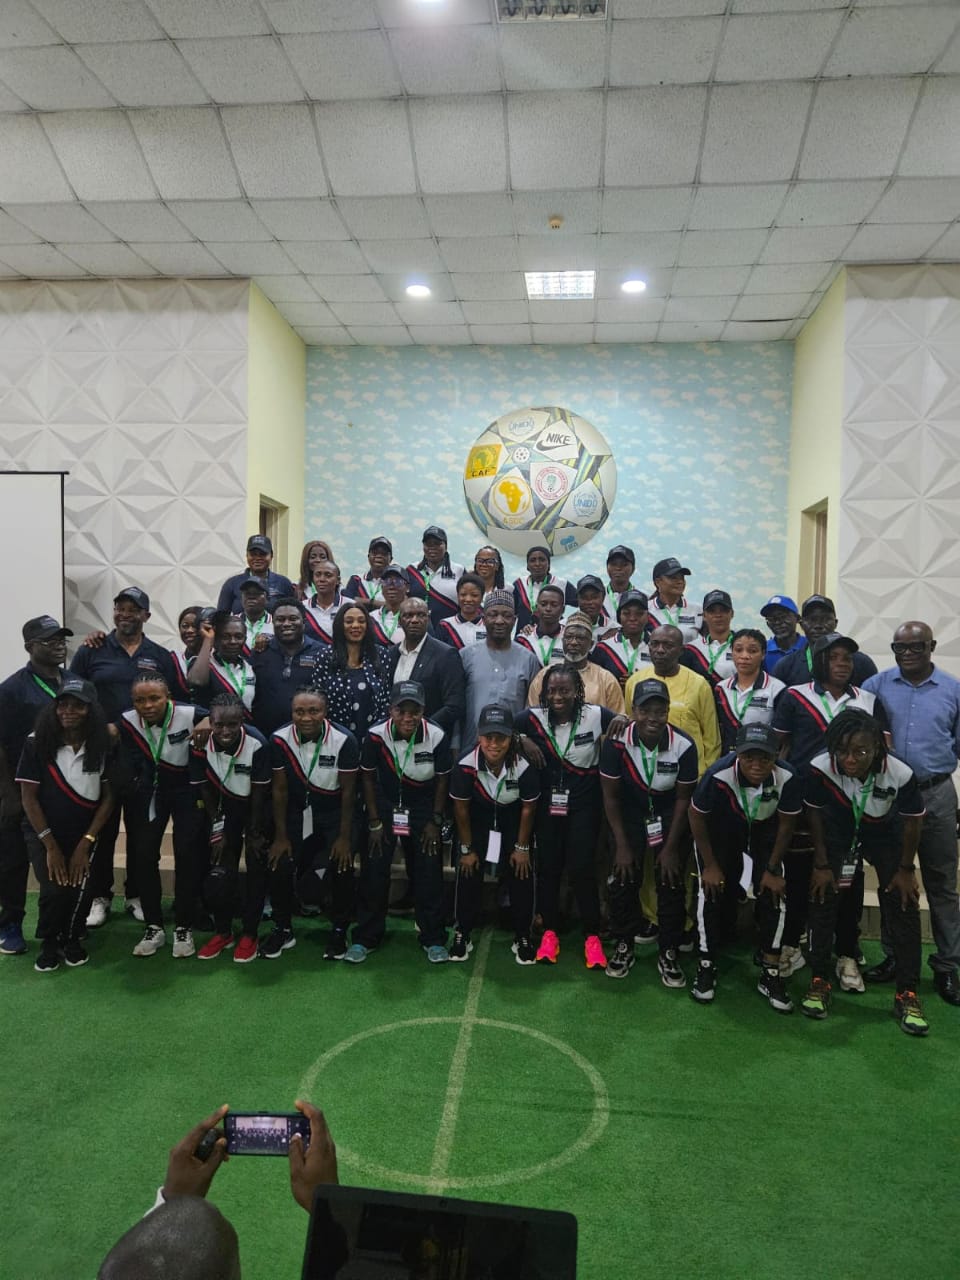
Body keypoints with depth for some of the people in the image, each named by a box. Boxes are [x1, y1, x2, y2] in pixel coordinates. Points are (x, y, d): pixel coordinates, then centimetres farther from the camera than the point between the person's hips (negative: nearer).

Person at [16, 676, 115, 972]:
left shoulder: (102, 745, -9)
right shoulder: (37, 743, -12)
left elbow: (108, 797, -4)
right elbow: (28, 797, -8)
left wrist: (85, 844, -10)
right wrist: (51, 846, -10)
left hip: (84, 834, 1)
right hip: (44, 833, -1)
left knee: (79, 889, -15)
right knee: (54, 889, -17)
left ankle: (72, 939, 16)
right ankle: (49, 943, 13)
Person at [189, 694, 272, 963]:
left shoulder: (257, 744, -32)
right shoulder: (200, 745, -23)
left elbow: (259, 793, -19)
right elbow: (205, 789, -9)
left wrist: (254, 833, -10)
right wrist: (217, 830, -7)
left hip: (255, 808, -2)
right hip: (225, 807, 3)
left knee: (256, 868, -2)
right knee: (220, 871, 1)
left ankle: (249, 934, 12)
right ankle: (222, 932, 20)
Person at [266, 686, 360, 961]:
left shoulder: (343, 740, -23)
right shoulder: (280, 740, -16)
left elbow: (348, 791, -14)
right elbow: (280, 789, -6)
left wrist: (344, 836, -12)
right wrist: (281, 836, -4)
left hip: (333, 813, -2)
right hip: (296, 812, 3)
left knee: (341, 866, -20)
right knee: (277, 866, -11)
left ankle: (339, 931, 4)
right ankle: (283, 929, 14)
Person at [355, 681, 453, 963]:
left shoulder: (437, 737, -21)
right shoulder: (376, 736, -21)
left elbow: (442, 780, -5)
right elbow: (368, 778, -6)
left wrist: (435, 821, -3)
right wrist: (374, 822, -4)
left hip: (423, 809, 0)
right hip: (384, 806, 0)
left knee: (429, 871, -1)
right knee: (374, 870, -2)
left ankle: (434, 939, 15)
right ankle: (365, 937, 14)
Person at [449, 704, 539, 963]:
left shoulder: (524, 767, -31)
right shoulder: (465, 765, -30)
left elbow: (528, 809, -14)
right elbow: (461, 808, -14)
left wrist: (522, 847, -5)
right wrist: (466, 849, -6)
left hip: (513, 823, 0)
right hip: (477, 821, 0)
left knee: (521, 878, -2)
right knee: (468, 876, -2)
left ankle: (522, 937, 17)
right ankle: (462, 935, 17)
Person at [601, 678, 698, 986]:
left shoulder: (684, 746, -23)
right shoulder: (616, 743, -23)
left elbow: (683, 798, -10)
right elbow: (610, 796, -12)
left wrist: (671, 847, -8)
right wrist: (622, 844, -10)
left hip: (670, 818, 0)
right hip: (630, 815, 0)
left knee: (672, 884, -2)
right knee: (623, 879, -2)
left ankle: (669, 954, 16)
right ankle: (623, 946, 19)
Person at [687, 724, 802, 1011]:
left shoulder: (788, 779, -33)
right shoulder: (718, 776, -38)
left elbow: (786, 824, -12)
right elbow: (696, 816, -18)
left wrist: (772, 869, -4)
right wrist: (710, 865, -8)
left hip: (764, 832, 2)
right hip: (720, 830, -2)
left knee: (773, 891, -7)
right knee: (713, 889, -9)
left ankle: (771, 974, 9)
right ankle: (707, 965, 10)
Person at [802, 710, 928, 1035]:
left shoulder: (901, 774, -35)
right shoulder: (820, 768, -34)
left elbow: (912, 821, -15)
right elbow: (814, 813, -15)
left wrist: (906, 869, -6)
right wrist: (822, 864, -8)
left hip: (885, 833, 0)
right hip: (838, 831, 0)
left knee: (902, 905, -4)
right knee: (823, 898, -3)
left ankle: (907, 994, 10)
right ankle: (819, 981, 12)